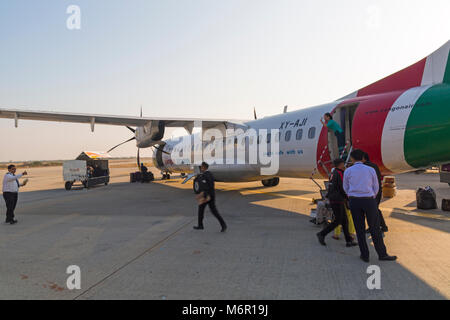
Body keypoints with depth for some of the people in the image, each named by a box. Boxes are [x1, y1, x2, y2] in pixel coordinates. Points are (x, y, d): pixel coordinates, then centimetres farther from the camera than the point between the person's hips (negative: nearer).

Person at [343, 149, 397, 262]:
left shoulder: (348, 171, 0)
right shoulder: (371, 170, 1)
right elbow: (376, 188, 8)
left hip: (354, 201, 1)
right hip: (369, 200, 0)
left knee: (359, 229, 8)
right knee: (375, 228, 9)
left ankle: (365, 255, 14)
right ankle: (382, 254, 17)